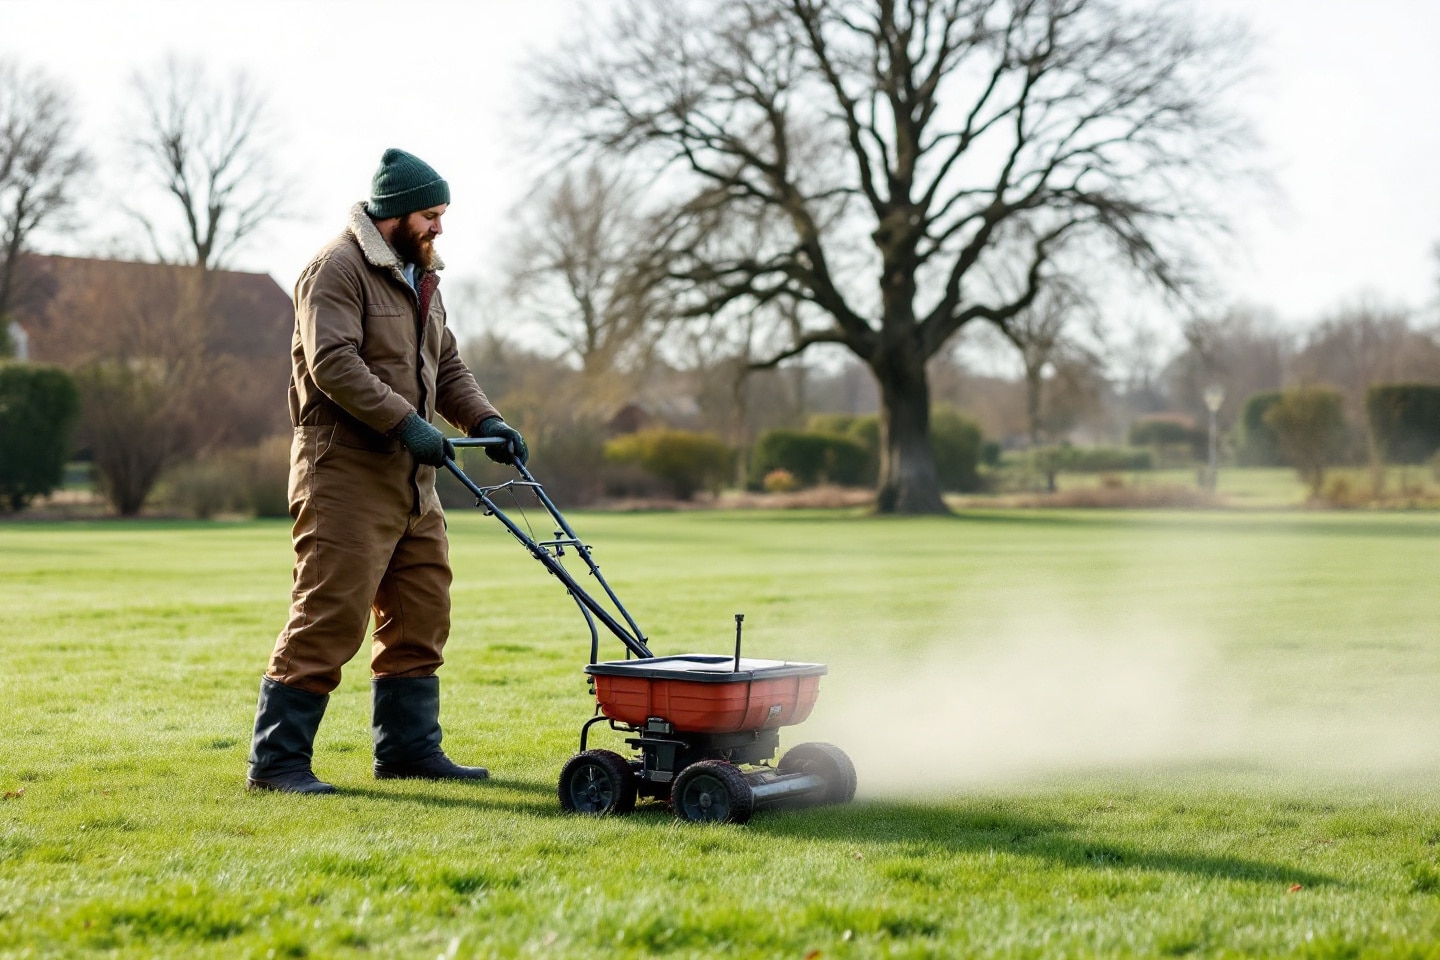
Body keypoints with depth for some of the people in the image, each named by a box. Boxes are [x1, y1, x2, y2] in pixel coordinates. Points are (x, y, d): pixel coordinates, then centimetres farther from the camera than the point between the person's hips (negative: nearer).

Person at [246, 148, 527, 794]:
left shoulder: (419, 277, 20)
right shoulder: (339, 268, -10)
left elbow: (446, 367, 23)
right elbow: (332, 360, -22)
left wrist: (485, 420, 5)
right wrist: (405, 422, -27)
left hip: (411, 476, 10)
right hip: (346, 472, -9)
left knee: (421, 613, 11)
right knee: (329, 616, -11)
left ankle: (409, 746, 21)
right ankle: (276, 760, -6)